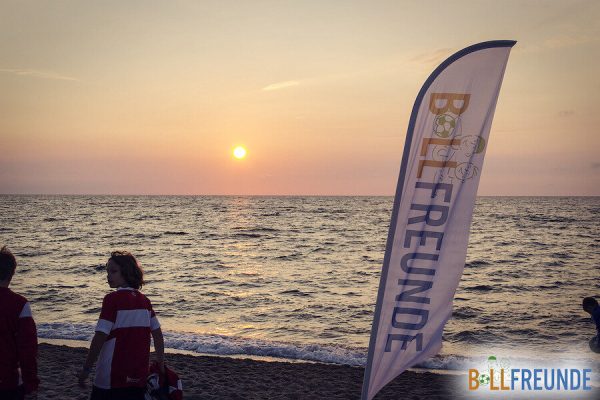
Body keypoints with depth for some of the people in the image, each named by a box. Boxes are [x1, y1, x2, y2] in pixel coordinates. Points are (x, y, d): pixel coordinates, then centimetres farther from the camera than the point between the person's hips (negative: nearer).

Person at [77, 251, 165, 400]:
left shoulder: (112, 299, -12)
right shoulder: (144, 300, 6)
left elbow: (100, 336, -15)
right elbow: (157, 333, 10)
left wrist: (86, 369, -9)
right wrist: (161, 361, 20)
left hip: (112, 377, -6)